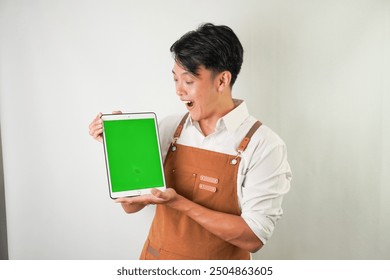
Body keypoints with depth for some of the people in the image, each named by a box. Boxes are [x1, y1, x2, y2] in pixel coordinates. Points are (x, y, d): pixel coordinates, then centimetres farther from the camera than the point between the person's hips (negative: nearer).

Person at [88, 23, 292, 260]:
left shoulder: (264, 146, -18)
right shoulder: (169, 128, -6)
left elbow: (253, 238, -21)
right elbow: (132, 204, -1)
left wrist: (178, 202, -28)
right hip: (156, 258, 4)